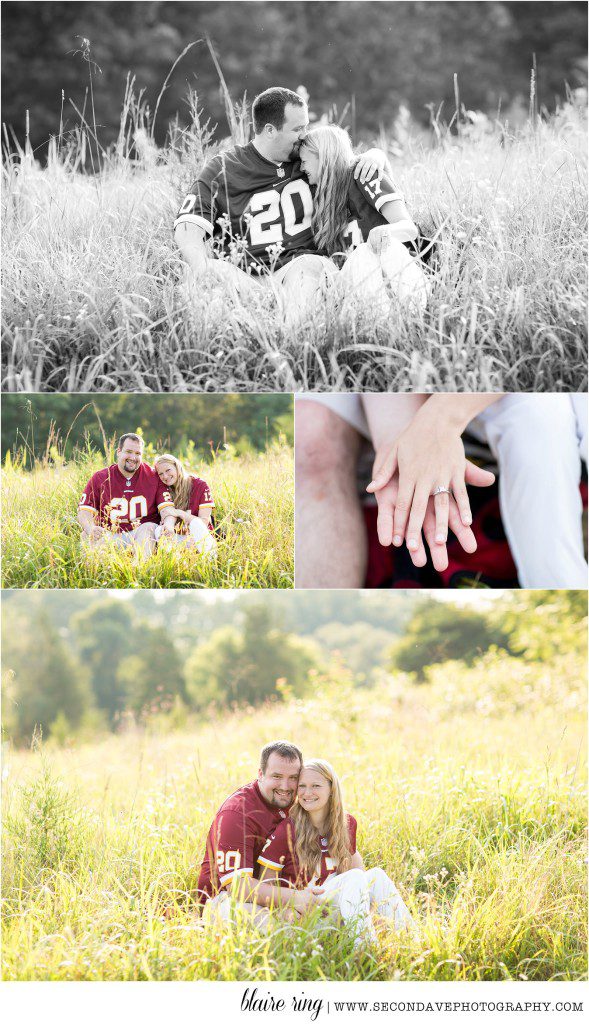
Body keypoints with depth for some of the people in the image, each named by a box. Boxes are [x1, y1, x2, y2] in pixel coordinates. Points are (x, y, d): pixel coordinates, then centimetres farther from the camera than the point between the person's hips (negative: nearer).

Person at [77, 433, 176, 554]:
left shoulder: (153, 477, 6)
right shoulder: (99, 478, 6)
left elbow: (167, 509, -3)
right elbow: (84, 512, -1)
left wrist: (168, 525, -29)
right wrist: (91, 529, -25)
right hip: (111, 537, 1)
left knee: (148, 528, -32)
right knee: (87, 535, -26)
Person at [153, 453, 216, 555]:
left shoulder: (200, 485, -4)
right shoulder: (166, 489, 6)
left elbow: (204, 522, -11)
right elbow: (170, 516, -12)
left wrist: (179, 513, -15)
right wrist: (168, 526, -36)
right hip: (179, 539, 3)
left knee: (196, 523, -33)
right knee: (159, 531, -25)